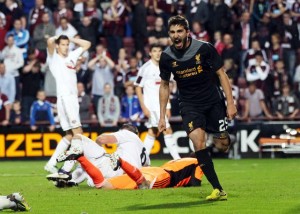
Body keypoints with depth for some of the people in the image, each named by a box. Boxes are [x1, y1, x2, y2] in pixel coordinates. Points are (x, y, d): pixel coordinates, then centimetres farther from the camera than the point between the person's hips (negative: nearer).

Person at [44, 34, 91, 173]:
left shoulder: (71, 56, 22)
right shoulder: (54, 57, 3)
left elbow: (86, 44, 30)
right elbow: (50, 42, -16)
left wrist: (71, 39, 21)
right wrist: (57, 37, 4)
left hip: (73, 98, 8)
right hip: (64, 98, -8)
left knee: (70, 135, 8)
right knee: (78, 133, -13)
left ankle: (51, 163, 10)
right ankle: (68, 166, -15)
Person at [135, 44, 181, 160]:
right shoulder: (145, 68, -8)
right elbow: (138, 88, -6)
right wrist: (143, 107, -12)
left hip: (161, 106, 7)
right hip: (151, 106, -7)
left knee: (152, 132, 10)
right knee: (167, 130, -11)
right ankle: (176, 158, -9)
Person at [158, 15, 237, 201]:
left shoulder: (204, 48, -14)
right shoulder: (167, 57, -7)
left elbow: (221, 74, -5)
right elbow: (165, 85, 7)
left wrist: (230, 103, -10)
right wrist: (162, 117, 6)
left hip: (213, 102, -1)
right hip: (189, 105, 1)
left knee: (222, 145, -1)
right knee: (198, 142, -22)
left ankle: (222, 136, 41)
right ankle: (218, 190, -19)